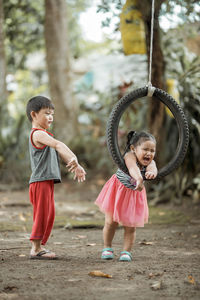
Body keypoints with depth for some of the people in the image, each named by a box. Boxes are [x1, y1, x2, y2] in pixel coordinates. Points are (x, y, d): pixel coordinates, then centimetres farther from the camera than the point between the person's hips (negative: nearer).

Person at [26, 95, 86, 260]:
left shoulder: (44, 134, 22)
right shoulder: (38, 133, -12)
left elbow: (60, 152, 21)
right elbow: (58, 144, -29)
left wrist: (76, 167, 11)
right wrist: (73, 158, -44)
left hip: (48, 181, 10)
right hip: (40, 180, -10)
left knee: (49, 214, 12)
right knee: (42, 214, -7)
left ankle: (40, 246, 18)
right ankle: (36, 249, -3)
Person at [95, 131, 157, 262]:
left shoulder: (150, 162, -21)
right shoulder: (130, 156, -32)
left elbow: (152, 168, -45)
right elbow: (133, 167, -54)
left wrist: (152, 172, -70)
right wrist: (138, 178, -74)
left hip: (134, 194, 3)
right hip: (117, 191, -3)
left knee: (130, 226, 2)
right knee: (111, 221, 5)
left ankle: (126, 251, 16)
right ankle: (107, 248, 23)